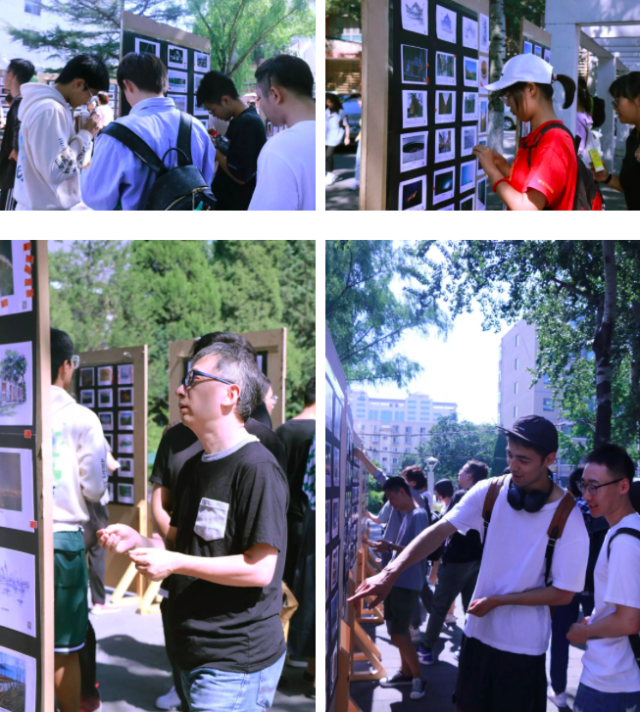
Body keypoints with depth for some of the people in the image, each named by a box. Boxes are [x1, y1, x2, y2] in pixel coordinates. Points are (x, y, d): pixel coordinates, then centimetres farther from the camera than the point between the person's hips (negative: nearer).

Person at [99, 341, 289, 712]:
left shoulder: (257, 468, -17)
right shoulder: (195, 467, 12)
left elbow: (261, 568, -21)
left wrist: (174, 563, -20)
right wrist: (138, 541, 1)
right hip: (196, 653, 9)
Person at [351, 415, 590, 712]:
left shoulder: (568, 518, -17)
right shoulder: (489, 492, -7)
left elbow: (563, 593, -12)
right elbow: (439, 530, -16)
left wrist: (498, 601, -15)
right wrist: (390, 573, -29)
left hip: (524, 643, -4)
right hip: (479, 631, 4)